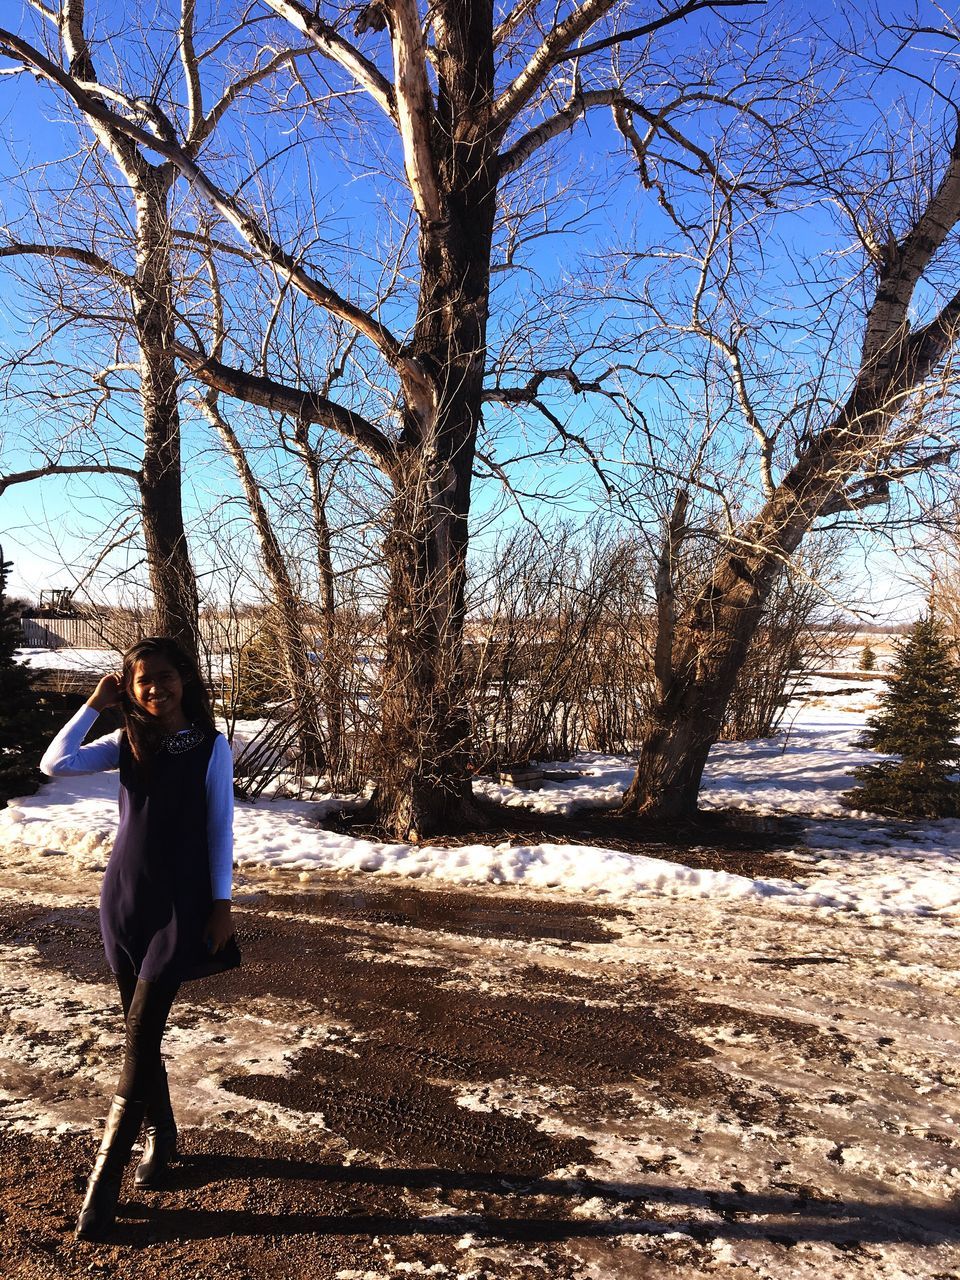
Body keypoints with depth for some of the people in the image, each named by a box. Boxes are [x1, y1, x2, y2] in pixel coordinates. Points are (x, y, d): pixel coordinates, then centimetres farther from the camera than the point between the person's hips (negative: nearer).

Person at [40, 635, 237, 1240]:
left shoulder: (211, 746, -7)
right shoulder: (126, 744, 2)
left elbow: (220, 828, -4)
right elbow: (55, 764, -10)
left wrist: (222, 903, -6)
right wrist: (94, 704, -8)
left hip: (181, 903, -4)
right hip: (124, 896, 4)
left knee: (141, 1031, -6)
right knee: (141, 1028, 14)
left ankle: (106, 1175, 3)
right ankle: (162, 1134, 33)